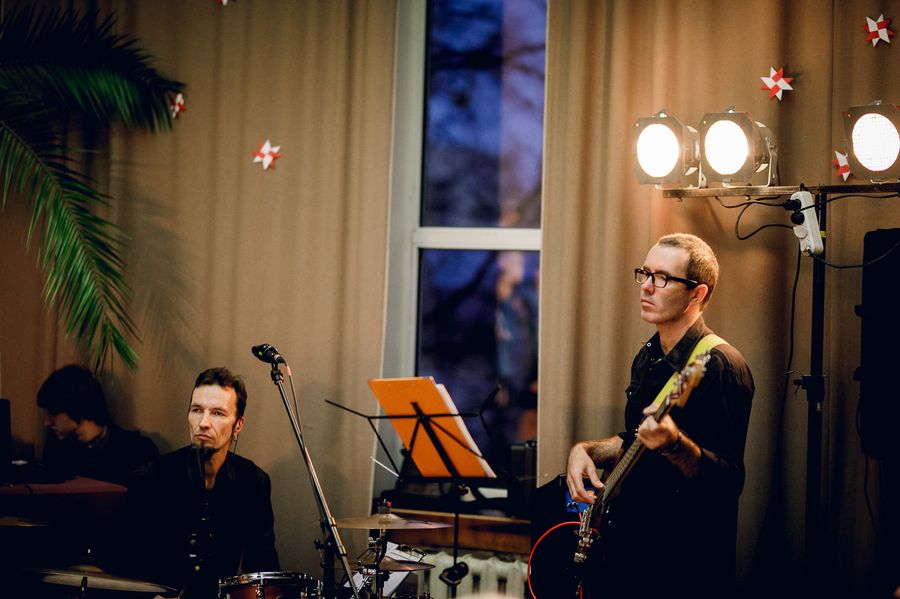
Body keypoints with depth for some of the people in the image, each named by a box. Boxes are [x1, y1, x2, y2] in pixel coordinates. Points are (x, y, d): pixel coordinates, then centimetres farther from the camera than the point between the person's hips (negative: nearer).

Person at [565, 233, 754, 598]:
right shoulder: (648, 357, 13)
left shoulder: (720, 367, -15)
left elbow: (730, 481, -20)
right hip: (625, 543, 7)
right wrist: (585, 450, 9)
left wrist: (674, 445, -36)